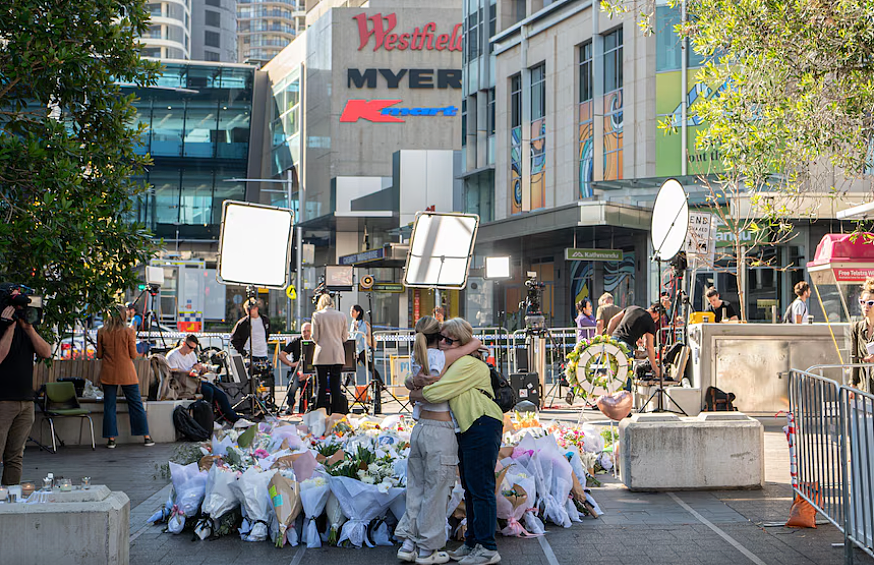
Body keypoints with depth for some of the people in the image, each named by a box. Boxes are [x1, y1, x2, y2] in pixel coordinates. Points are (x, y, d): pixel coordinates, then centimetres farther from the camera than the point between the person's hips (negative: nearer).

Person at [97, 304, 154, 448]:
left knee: (109, 405, 7)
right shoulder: (129, 332, -9)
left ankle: (111, 439, 6)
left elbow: (99, 355, 4)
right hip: (126, 374, -2)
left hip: (108, 373, 2)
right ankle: (146, 437, 9)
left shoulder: (102, 332, -2)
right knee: (136, 404, 6)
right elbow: (133, 355, -6)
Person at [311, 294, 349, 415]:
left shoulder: (317, 315, -4)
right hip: (337, 356, 2)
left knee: (321, 386, 2)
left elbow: (315, 337, -4)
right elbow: (345, 337, 8)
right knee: (335, 386, 5)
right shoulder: (341, 316, 4)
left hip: (322, 356, -2)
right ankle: (336, 413, 4)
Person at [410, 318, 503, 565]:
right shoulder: (452, 363, 19)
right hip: (467, 429, 11)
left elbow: (437, 393, -20)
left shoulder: (468, 364, -13)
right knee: (469, 489, 15)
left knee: (480, 487, -10)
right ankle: (472, 543, 23)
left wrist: (415, 394, -2)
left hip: (483, 426, -11)